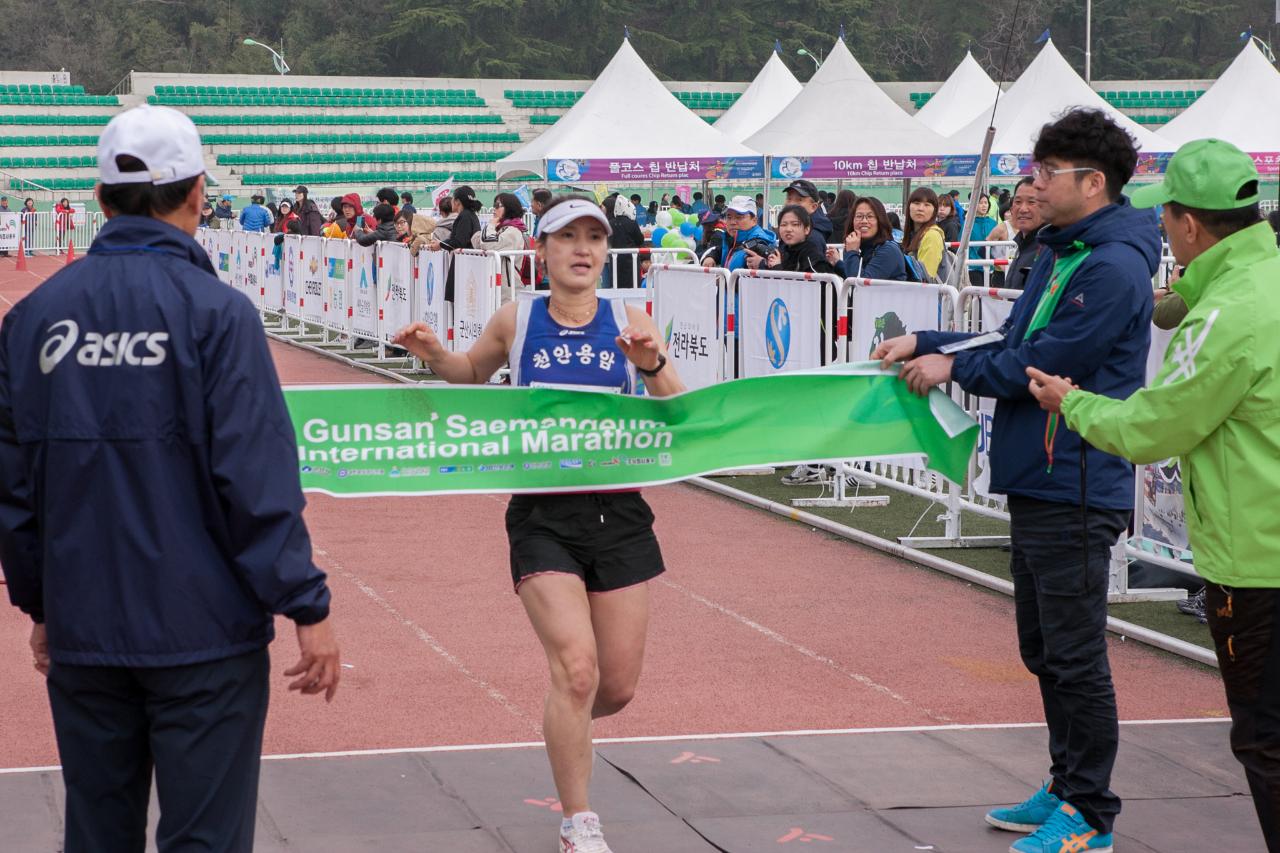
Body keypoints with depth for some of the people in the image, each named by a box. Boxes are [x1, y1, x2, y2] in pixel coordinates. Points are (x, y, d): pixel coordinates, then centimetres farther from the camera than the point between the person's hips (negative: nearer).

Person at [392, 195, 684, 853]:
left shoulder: (629, 322, 0)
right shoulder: (516, 321, 1)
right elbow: (474, 372, 21)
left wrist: (654, 368, -22)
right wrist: (435, 358, 0)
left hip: (619, 512, 2)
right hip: (543, 517, -2)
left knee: (617, 687, 7)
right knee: (576, 669, -17)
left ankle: (565, 725, 44)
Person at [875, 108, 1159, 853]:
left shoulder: (1113, 268, -17)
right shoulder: (1062, 254, 14)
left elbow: (1042, 368, -19)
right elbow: (1015, 345, 16)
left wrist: (954, 368, -7)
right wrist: (924, 343, 7)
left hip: (1076, 490, -10)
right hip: (1037, 482, 10)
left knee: (1075, 655, -3)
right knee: (1045, 649, 17)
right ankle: (1067, 786, 29)